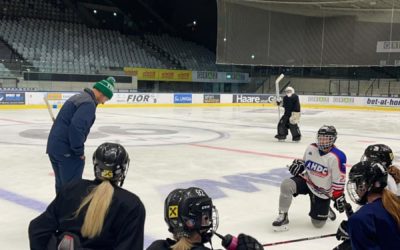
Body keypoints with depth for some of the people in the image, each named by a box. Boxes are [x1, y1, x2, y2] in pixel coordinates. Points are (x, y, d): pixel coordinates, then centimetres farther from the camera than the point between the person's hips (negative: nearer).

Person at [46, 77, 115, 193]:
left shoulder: (78, 97, 16)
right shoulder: (89, 103, -15)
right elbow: (76, 128, -27)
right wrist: (80, 152, -16)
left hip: (53, 146, 9)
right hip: (67, 152, -9)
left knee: (62, 186, 20)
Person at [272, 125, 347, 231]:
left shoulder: (338, 157, -21)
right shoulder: (311, 148, -5)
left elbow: (339, 180, -15)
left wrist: (339, 197, -13)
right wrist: (299, 164, -8)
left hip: (322, 191, -3)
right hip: (307, 181, 3)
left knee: (318, 224, 2)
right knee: (286, 185, -29)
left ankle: (325, 210, 39)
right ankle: (283, 216, -14)